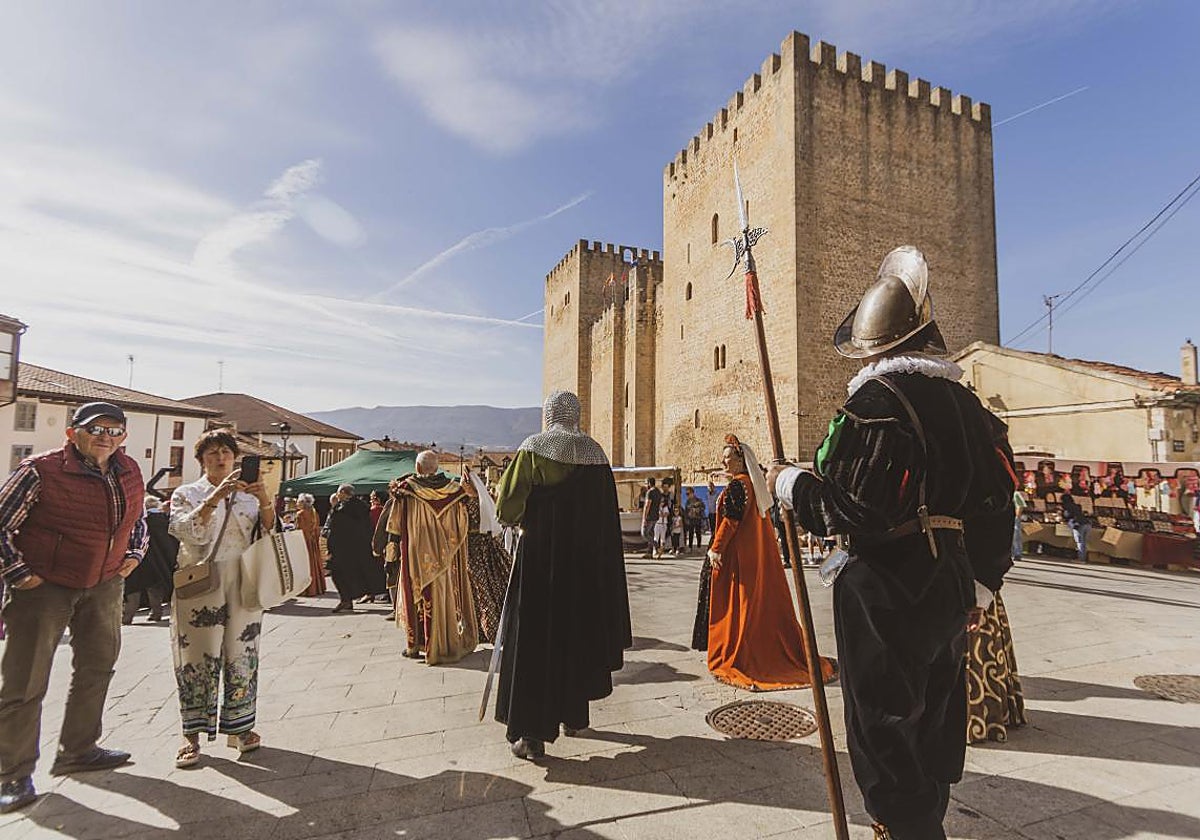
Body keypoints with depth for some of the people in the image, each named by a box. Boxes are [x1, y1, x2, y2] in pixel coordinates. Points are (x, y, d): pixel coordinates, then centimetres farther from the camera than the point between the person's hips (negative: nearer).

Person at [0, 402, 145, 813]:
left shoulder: (130, 471, 1)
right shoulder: (40, 470, -17)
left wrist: (133, 555, 8)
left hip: (104, 585, 6)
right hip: (43, 587, -6)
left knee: (97, 667, 17)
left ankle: (77, 751, 34)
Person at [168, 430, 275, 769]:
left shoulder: (249, 494, 11)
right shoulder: (186, 494, 6)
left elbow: (268, 533, -1)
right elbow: (190, 532, -13)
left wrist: (265, 500, -18)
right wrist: (217, 495, -24)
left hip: (243, 587, 2)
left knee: (242, 657, 6)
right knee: (198, 658, 1)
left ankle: (238, 727, 19)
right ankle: (192, 735, 14)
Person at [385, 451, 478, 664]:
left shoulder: (407, 488, -7)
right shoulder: (454, 489, -1)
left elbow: (397, 522, -2)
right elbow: (462, 525, 4)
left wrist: (393, 543, 7)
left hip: (417, 553, -2)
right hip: (447, 555, 2)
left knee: (418, 594, 8)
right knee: (447, 593, 10)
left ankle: (416, 644, 11)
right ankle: (450, 642, 18)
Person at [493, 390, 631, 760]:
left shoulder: (533, 448, -8)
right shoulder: (594, 453, 1)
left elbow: (507, 508, -10)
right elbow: (607, 515, 3)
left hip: (539, 558, -4)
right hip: (585, 561, 4)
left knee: (534, 640, 4)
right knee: (577, 635, 17)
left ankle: (532, 733, 5)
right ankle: (573, 715, 30)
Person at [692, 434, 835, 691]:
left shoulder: (736, 486, -17)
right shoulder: (756, 484, 12)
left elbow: (730, 521, -21)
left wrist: (715, 549, -18)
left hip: (738, 554, -9)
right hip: (759, 552, 9)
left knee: (737, 602, -1)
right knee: (764, 599, 15)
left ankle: (734, 657, 8)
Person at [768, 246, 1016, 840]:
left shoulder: (879, 398, -17)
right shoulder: (964, 403, 11)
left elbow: (853, 507, -24)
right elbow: (996, 503, 16)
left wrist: (787, 484, -8)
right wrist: (979, 585, 25)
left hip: (889, 595, -9)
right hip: (950, 591, 10)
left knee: (884, 736, 5)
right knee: (930, 726, 23)